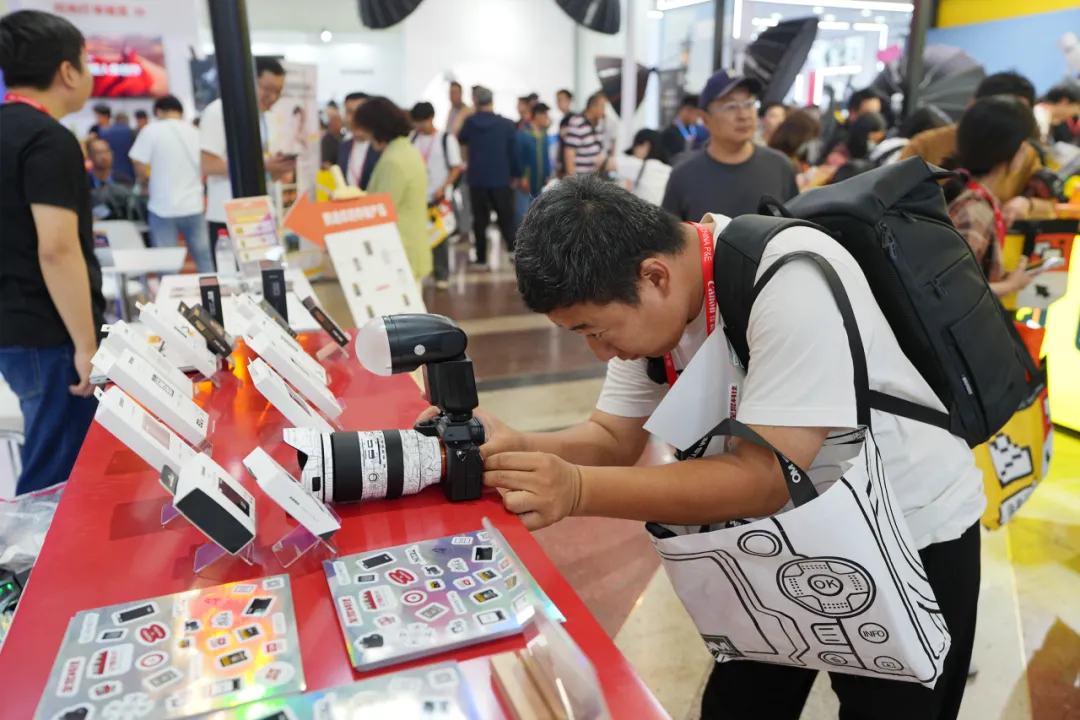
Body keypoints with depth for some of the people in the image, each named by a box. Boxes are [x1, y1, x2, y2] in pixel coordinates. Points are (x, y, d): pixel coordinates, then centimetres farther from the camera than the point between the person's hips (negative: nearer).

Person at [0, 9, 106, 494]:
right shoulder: (49, 140, -16)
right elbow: (57, 251, -24)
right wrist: (86, 346, -19)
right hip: (48, 337, -10)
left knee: (50, 466, 23)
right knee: (56, 479, 1)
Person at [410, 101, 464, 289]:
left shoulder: (446, 139, -3)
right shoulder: (412, 138, 7)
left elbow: (456, 168, -5)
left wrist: (443, 189, -16)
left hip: (438, 196, -3)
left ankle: (442, 275, 11)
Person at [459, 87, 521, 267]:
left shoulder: (470, 122, -1)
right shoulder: (507, 124, -6)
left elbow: (462, 140, 18)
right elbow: (513, 151, -2)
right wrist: (516, 174, 8)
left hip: (477, 179, 1)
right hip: (501, 179, -1)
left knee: (480, 219, 8)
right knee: (506, 218, 8)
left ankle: (481, 259, 7)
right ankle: (514, 251, -6)